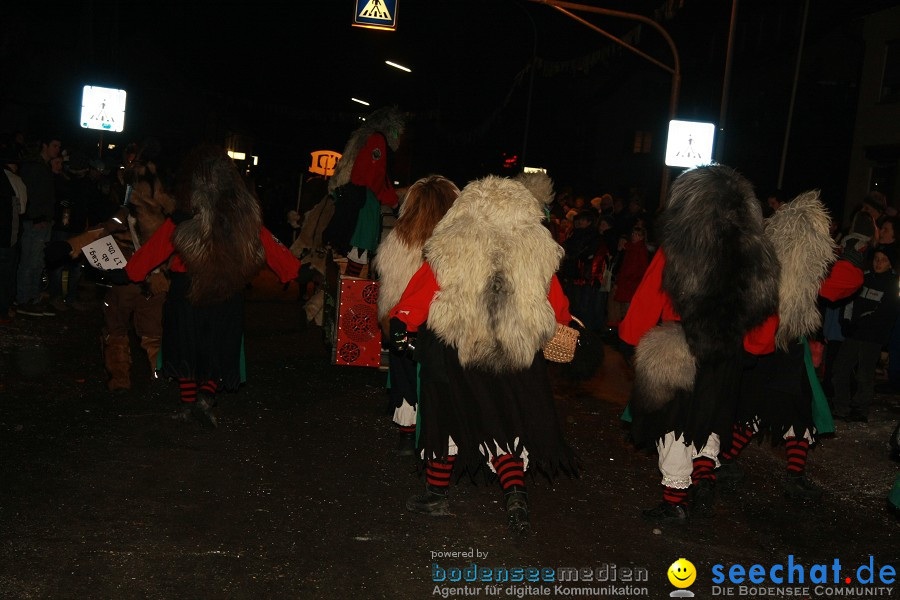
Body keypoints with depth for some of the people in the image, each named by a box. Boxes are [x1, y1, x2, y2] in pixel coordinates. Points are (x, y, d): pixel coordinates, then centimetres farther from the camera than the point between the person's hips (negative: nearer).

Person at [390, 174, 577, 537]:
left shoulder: (450, 250, -10)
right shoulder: (538, 254, -3)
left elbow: (417, 299, -6)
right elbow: (558, 311, 6)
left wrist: (400, 328, 9)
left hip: (452, 357, -2)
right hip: (515, 360, 2)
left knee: (447, 421, 15)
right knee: (504, 425, 17)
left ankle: (437, 495, 28)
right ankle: (516, 496, 5)